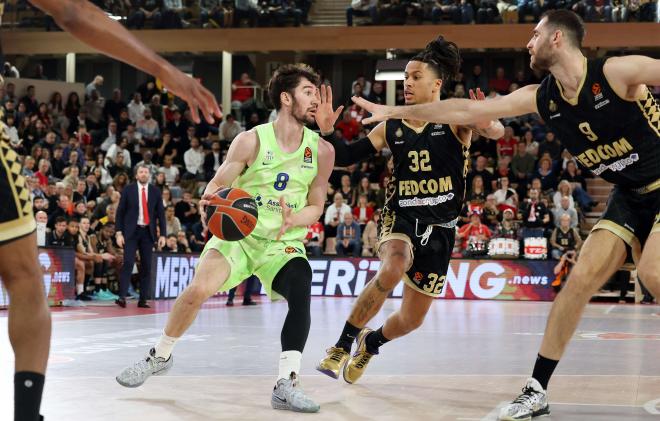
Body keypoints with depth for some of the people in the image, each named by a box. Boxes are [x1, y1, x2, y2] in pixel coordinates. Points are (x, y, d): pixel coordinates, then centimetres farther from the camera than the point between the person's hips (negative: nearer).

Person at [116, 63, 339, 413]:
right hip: (238, 234, -1)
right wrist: (210, 201, -26)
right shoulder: (251, 141, -10)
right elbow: (218, 185, -3)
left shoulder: (321, 150, -4)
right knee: (198, 289, -21)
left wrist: (293, 219, -18)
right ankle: (161, 356, 6)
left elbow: (315, 207, 4)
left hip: (284, 244, 1)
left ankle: (286, 386, -24)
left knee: (301, 294, -27)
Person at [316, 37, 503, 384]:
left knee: (411, 320, 7)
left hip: (439, 228, 0)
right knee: (393, 267, -36)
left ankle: (370, 343, 42)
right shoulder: (391, 129, 4)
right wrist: (327, 129, -12)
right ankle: (342, 346, -23)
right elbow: (346, 157, 6)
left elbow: (496, 131, -22)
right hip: (400, 217, 0)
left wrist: (488, 124, -46)